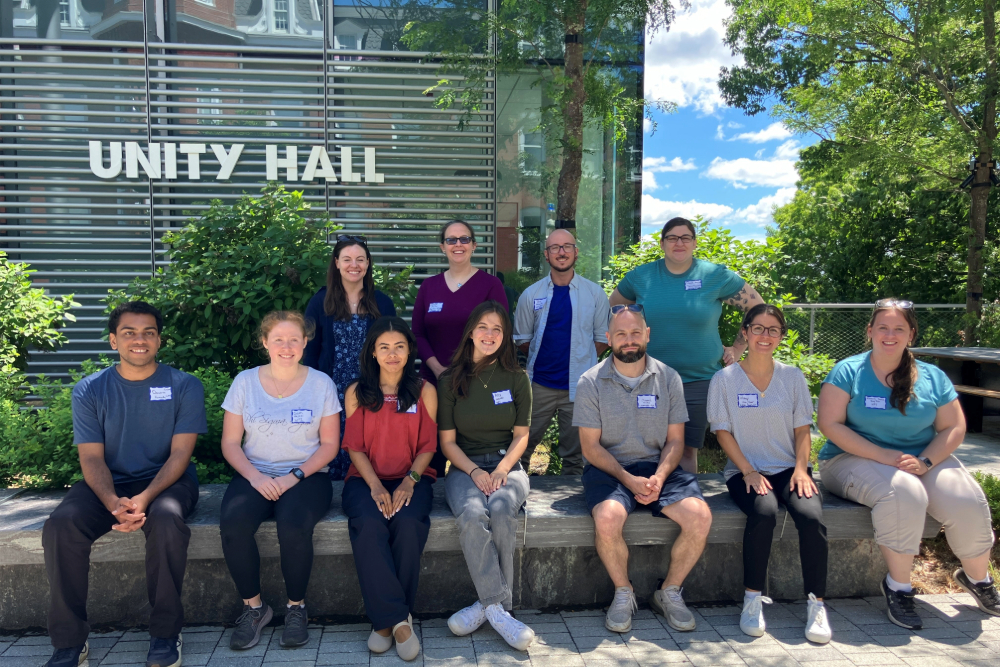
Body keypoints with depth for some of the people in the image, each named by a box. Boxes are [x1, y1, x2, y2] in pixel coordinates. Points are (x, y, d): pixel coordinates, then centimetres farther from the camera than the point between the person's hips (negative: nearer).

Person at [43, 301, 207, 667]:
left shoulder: (185, 386, -2)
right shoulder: (89, 390, 3)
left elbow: (180, 453, -8)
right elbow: (92, 458, -4)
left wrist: (145, 498, -26)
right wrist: (113, 503, -24)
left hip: (167, 480, -2)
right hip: (108, 484, 2)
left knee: (166, 519, -36)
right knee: (61, 525, -28)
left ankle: (165, 633, -18)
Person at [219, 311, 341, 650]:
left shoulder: (321, 383, 2)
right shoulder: (245, 381, 5)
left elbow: (330, 444, 1)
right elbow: (230, 442, 4)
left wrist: (294, 476, -13)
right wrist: (255, 476, -14)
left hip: (307, 476, -1)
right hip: (255, 475, 2)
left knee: (294, 525, -32)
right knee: (233, 523, -29)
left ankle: (296, 607, -7)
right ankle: (254, 606, -6)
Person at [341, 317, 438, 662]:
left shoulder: (424, 391, 4)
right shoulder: (356, 393, 6)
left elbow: (427, 446, 4)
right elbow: (355, 446, 3)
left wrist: (409, 481, -14)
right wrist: (375, 486, -13)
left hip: (412, 478, 0)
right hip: (367, 478, 1)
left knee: (409, 526, -32)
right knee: (369, 527, -32)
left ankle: (386, 619, -16)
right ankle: (398, 619, -23)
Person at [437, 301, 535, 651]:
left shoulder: (517, 379, 7)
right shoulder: (450, 381, 5)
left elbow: (521, 435, 7)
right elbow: (447, 441, 4)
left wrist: (502, 469, -11)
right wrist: (474, 471, -12)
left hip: (507, 465, 1)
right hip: (465, 466, 0)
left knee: (501, 510, -33)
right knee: (472, 514, -33)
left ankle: (488, 604, -20)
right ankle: (498, 608, -26)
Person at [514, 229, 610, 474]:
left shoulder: (595, 293, 4)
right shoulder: (531, 295, 4)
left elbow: (603, 339, 8)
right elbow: (522, 339, 11)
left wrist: (580, 359, 0)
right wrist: (545, 356, 4)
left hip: (579, 385, 0)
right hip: (540, 384, 1)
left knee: (575, 454, 8)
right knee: (523, 446, 5)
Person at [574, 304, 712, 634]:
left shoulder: (669, 378, 4)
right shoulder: (590, 383, -3)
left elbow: (675, 440, 5)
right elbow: (591, 447, -5)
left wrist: (659, 477, -14)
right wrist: (629, 479, -18)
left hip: (658, 467, 3)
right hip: (608, 468, -2)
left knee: (700, 517, -23)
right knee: (607, 519, -33)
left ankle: (669, 592, 3)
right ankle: (623, 593, -3)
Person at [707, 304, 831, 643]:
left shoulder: (792, 377, 9)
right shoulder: (725, 379, 2)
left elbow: (802, 430, 8)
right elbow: (722, 432, -1)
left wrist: (801, 469, -8)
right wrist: (749, 471, -12)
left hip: (789, 468, 2)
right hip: (745, 469, -2)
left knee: (811, 514, -28)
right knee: (764, 510, -33)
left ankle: (816, 603, -13)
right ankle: (752, 598, -18)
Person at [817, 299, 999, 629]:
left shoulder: (932, 377, 8)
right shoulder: (848, 371, -5)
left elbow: (953, 428, 6)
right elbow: (830, 423, -12)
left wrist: (925, 462, -14)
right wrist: (884, 456, -19)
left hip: (923, 458, 4)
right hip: (855, 458, -4)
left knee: (968, 502, -20)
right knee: (904, 493, -34)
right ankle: (898, 586, -15)